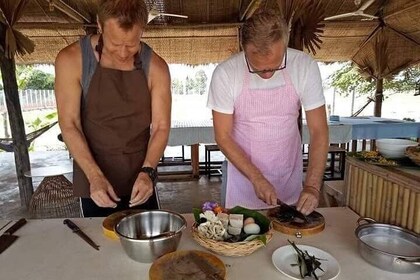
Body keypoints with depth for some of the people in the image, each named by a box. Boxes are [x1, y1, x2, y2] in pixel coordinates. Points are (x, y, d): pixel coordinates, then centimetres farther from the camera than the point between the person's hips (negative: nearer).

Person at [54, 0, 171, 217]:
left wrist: (147, 172, -20)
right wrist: (95, 176, -20)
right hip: (93, 178, -1)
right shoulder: (71, 59, -12)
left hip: (140, 177, 1)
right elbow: (69, 125, -11)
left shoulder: (155, 67, -9)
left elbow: (161, 126, -7)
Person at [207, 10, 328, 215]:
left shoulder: (305, 67, -16)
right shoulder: (225, 74, -20)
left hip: (289, 178, 2)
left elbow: (318, 131, -12)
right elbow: (223, 137, -14)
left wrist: (312, 185, -20)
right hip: (244, 177, -1)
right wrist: (256, 178, -20)